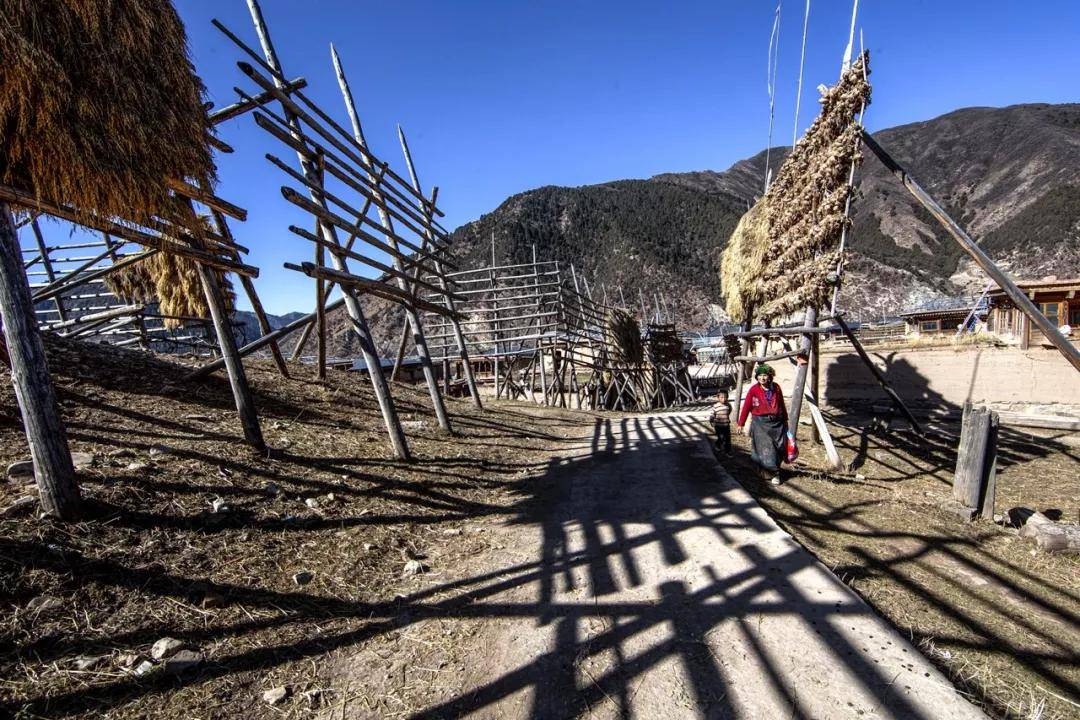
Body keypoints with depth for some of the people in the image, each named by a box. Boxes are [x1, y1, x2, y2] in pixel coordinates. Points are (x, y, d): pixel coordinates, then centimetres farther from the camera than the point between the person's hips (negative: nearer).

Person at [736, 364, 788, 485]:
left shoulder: (776, 388, 3)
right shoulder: (754, 390, -7)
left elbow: (782, 405, 14)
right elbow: (746, 407, -5)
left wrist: (785, 420, 20)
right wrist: (741, 424, -5)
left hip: (777, 423, 4)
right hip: (760, 424, -4)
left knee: (780, 447, 6)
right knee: (766, 448, -4)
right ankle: (774, 474, 9)